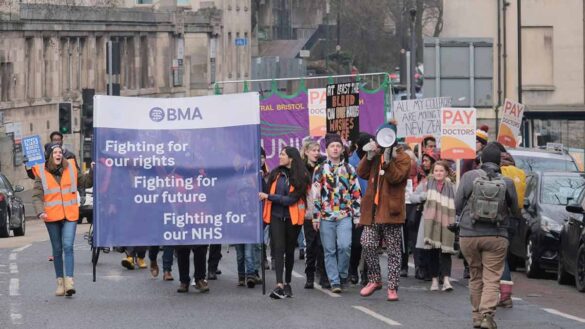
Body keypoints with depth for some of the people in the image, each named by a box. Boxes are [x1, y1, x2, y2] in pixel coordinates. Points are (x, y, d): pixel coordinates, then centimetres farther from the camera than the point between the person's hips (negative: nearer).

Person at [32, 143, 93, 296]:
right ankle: (60, 282, 17)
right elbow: (37, 196, -3)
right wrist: (40, 211, -18)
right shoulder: (41, 172, 0)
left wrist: (92, 171, -2)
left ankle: (69, 281, -20)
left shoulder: (71, 168, 5)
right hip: (52, 216, 0)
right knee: (57, 250, 9)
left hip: (70, 215, 0)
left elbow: (86, 182, 16)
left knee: (68, 247, -14)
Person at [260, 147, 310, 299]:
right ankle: (279, 285, -20)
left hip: (292, 218, -1)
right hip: (276, 216, 1)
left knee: (289, 250, 9)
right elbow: (268, 192, 11)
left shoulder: (301, 177, -5)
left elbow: (291, 199, -13)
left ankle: (287, 283, 23)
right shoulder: (276, 174, 4)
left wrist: (268, 197, -14)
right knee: (278, 248, -12)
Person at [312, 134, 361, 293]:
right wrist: (315, 216, -2)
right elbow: (315, 194, 3)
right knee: (329, 250, 1)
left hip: (345, 215, 0)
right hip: (326, 216, 0)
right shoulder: (320, 169, 5)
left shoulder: (349, 169, 8)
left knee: (344, 245, -16)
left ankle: (342, 274, 4)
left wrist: (357, 215, 5)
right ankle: (334, 282, 6)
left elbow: (356, 193, 9)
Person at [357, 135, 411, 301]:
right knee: (367, 245, -4)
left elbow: (395, 177, -16)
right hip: (372, 211, 5)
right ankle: (374, 280, 14)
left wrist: (387, 160, -24)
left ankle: (392, 288, 5)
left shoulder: (402, 158, -1)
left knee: (393, 251, 1)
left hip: (391, 211, -5)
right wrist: (369, 156, -5)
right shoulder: (375, 156, 17)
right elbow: (362, 172, 7)